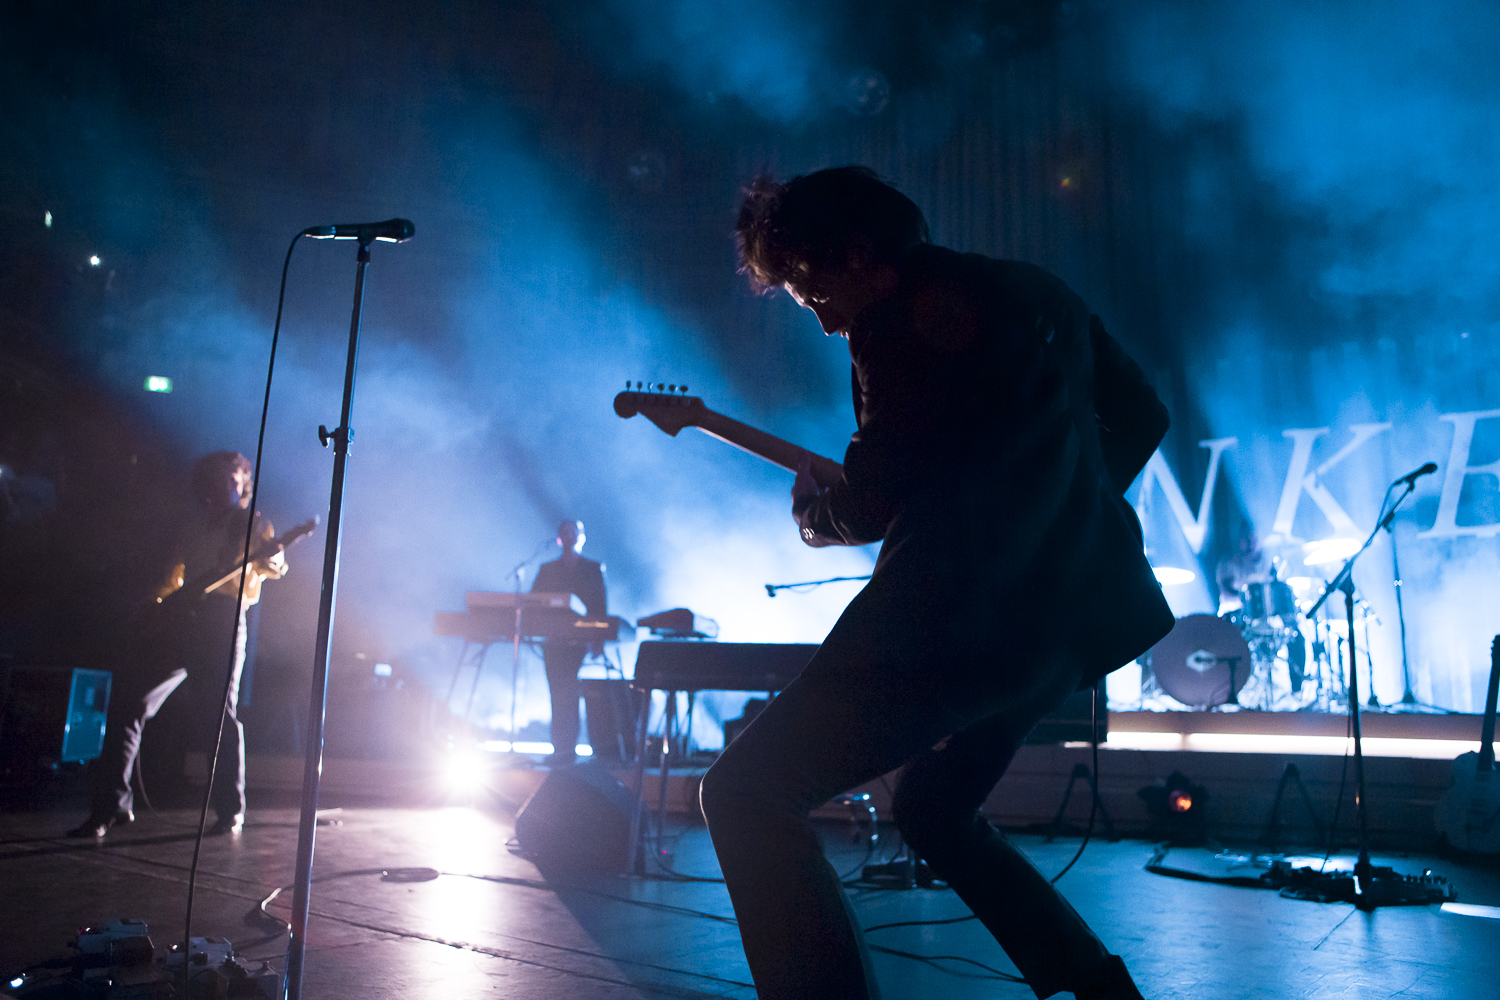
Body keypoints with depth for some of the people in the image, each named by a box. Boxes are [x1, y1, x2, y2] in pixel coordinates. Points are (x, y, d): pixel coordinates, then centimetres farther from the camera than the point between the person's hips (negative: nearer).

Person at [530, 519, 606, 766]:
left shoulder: (594, 569, 9)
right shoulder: (547, 569, 16)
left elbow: (600, 607, 3)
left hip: (579, 641, -3)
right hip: (553, 641, 3)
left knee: (567, 694, -11)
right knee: (558, 694, 1)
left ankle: (566, 748, -8)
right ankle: (561, 748, 5)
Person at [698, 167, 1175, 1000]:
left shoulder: (908, 316, -9)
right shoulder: (1035, 291, 18)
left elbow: (871, 504, -13)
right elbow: (1140, 417, 22)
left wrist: (807, 503, 9)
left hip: (972, 612, -10)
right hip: (1081, 606, 10)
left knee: (745, 793, -5)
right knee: (934, 812, 28)